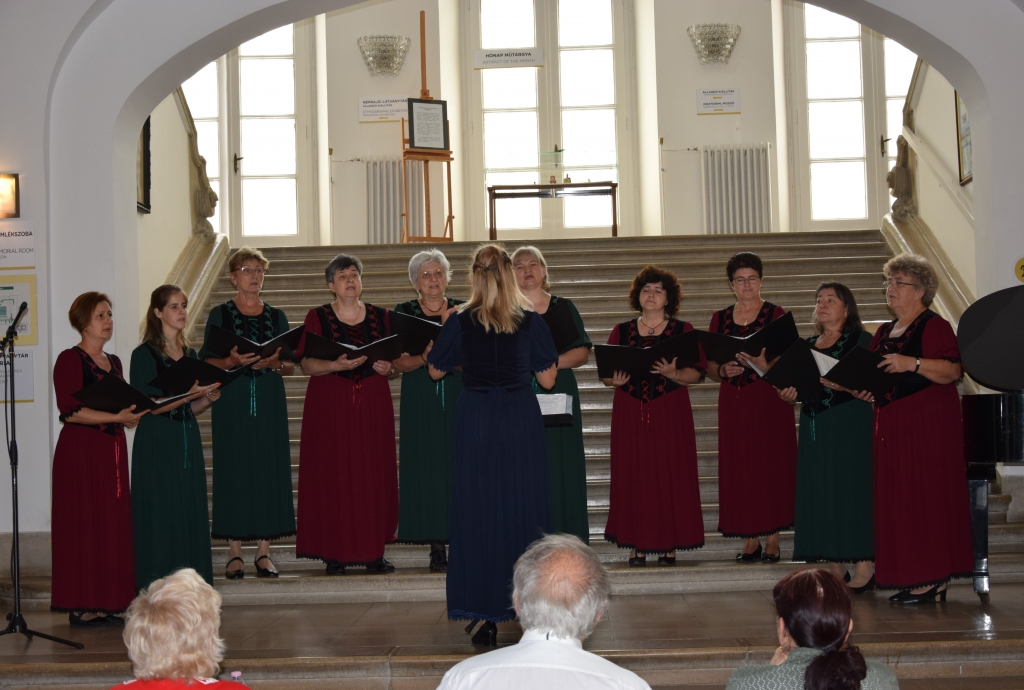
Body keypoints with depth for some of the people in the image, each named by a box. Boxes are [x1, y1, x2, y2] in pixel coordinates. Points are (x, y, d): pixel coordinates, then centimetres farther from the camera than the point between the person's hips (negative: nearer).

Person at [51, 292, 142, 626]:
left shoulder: (113, 362, 17)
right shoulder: (70, 360, -7)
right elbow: (71, 411, -16)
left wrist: (132, 416, 5)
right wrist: (115, 417, -22)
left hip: (112, 450, 8)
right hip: (80, 451, -8)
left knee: (113, 526, 6)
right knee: (82, 525, -6)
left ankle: (105, 604, 10)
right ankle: (81, 606, -2)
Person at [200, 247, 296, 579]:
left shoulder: (276, 317, 11)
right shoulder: (220, 314, 4)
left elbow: (290, 366, 9)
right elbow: (206, 362, 0)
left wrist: (274, 363, -12)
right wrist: (233, 361, -18)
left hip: (270, 401, 2)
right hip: (232, 401, -2)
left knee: (269, 469, -2)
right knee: (233, 469, -4)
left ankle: (264, 552, 4)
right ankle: (234, 553, 1)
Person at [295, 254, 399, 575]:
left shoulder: (380, 317, 11)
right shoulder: (317, 317, 3)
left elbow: (395, 360, 12)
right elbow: (306, 364, -5)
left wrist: (388, 367, -10)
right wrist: (336, 365, -21)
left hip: (373, 405, 2)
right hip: (330, 406, -2)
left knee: (375, 475, -1)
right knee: (333, 476, -4)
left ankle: (374, 551, 5)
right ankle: (334, 553, 1)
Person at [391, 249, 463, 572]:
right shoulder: (404, 313, 6)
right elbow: (399, 362, -1)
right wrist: (424, 358, -20)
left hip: (459, 398, 1)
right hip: (420, 402, -1)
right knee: (428, 468, -3)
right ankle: (437, 547, -1)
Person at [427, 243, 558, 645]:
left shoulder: (460, 322, -3)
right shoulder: (530, 321, -3)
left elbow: (435, 371, 8)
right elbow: (547, 379, 1)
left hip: (475, 421, 0)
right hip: (521, 421, 0)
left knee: (478, 512, 5)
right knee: (523, 510, 8)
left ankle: (487, 617, 4)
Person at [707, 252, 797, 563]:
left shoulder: (776, 315, 1)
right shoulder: (719, 319, 11)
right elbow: (710, 367, 12)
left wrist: (763, 364, -23)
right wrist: (724, 370, -10)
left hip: (769, 400, -3)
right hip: (733, 402, 3)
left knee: (771, 465, -4)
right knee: (739, 468, 1)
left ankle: (772, 539, 2)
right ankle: (750, 539, 7)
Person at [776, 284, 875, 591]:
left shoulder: (861, 339, -1)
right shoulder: (807, 345, 17)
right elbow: (796, 383, 18)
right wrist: (788, 393, -3)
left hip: (851, 426, -6)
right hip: (815, 427, 6)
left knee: (853, 489, -8)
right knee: (820, 494, 4)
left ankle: (864, 569, -4)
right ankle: (836, 569, 10)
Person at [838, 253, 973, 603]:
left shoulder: (934, 326, -6)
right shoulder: (884, 333, 18)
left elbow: (953, 370, -18)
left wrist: (911, 363, -28)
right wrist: (864, 391, 4)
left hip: (928, 423, -8)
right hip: (891, 426, 8)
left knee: (926, 493, -8)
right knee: (897, 497, 6)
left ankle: (933, 580, -4)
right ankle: (912, 578, 10)